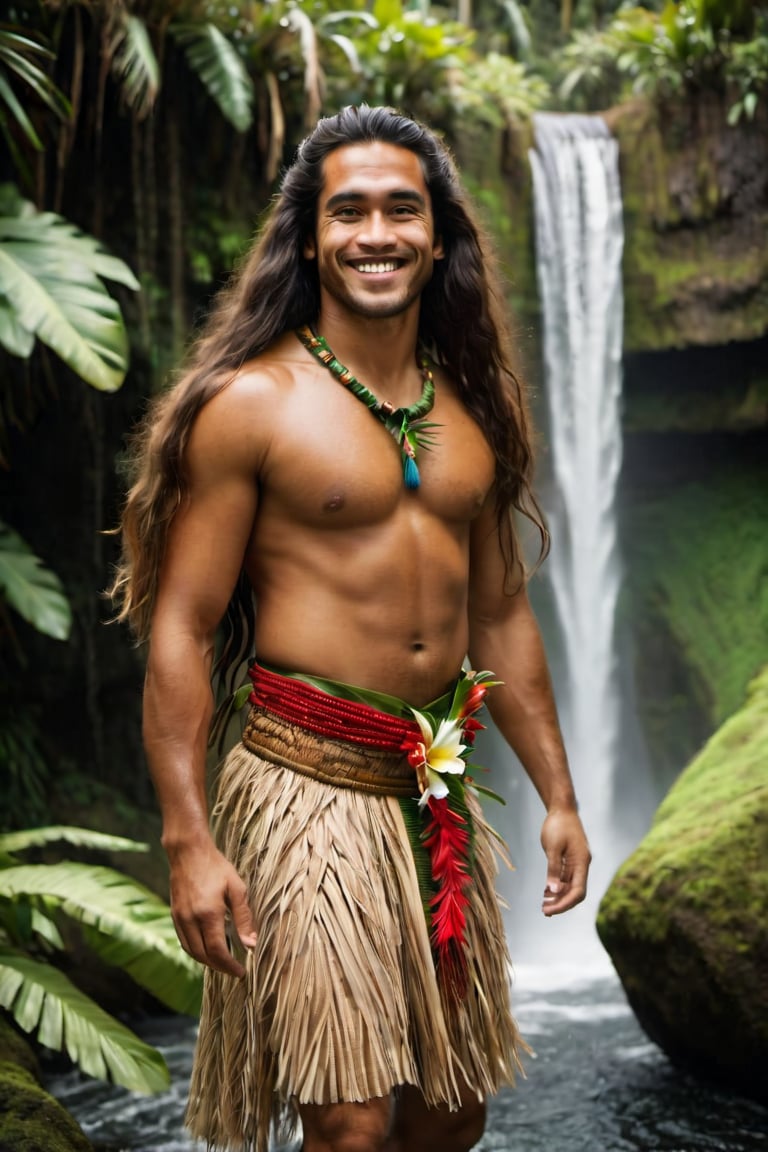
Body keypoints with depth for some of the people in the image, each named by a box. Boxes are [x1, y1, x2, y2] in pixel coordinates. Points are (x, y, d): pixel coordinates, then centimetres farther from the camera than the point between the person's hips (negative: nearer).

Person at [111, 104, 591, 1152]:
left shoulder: (472, 409, 11)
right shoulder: (252, 403, -7)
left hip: (442, 784, 6)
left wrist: (557, 796, 15)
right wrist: (189, 840, -16)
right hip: (308, 782, -6)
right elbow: (181, 630, -10)